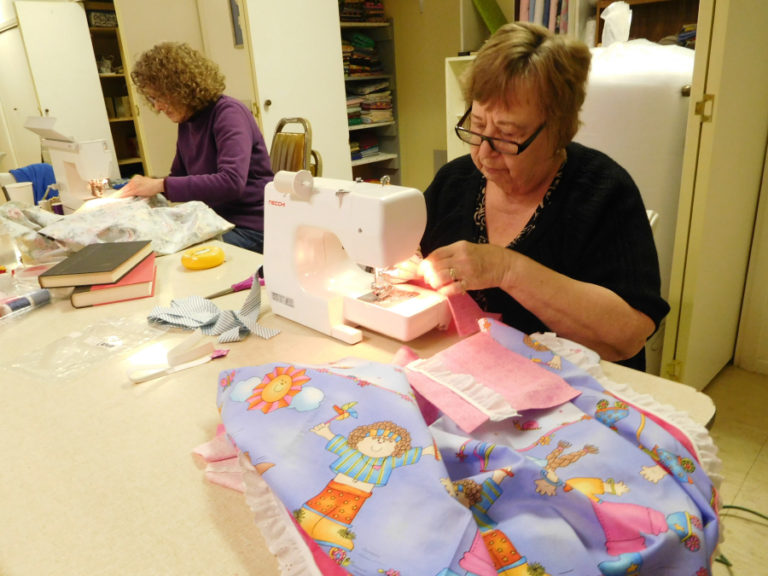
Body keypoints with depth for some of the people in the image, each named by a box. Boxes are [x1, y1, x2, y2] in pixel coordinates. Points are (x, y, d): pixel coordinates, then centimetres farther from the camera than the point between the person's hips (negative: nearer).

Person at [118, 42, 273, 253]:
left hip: (250, 228, -7)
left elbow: (231, 182, -28)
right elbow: (178, 178, 19)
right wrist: (141, 185, 1)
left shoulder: (228, 113, -13)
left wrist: (160, 185, -24)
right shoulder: (186, 123, 10)